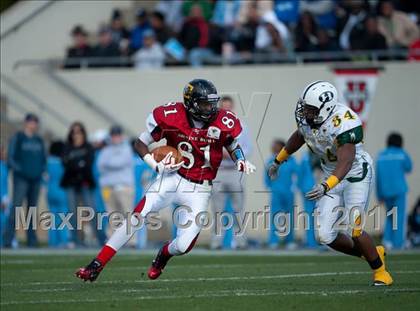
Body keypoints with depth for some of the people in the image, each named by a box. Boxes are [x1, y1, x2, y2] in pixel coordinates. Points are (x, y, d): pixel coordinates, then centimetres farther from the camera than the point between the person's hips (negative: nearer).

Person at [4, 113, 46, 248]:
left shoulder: (39, 140, 15)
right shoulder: (17, 138, -1)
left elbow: (43, 158, 22)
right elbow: (10, 158, -4)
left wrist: (42, 170, 6)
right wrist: (19, 169, -15)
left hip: (35, 179, 6)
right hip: (21, 179, -6)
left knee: (32, 208, 8)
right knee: (16, 207, -14)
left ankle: (32, 240, 13)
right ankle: (8, 239, -16)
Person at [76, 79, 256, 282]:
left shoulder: (223, 123, -10)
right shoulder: (171, 117, -13)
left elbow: (233, 145, 12)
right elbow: (140, 143, -2)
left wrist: (241, 161, -10)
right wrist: (156, 165, -18)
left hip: (198, 189, 1)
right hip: (173, 177, -1)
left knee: (183, 246, -9)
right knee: (137, 216, -22)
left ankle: (164, 254, 32)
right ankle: (96, 265, -20)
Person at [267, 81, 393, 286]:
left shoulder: (343, 122, -32)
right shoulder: (306, 119, -10)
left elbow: (346, 162, -39)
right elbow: (299, 136, 15)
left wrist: (325, 186, -53)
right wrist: (278, 161, 26)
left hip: (356, 175, -7)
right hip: (331, 175, 7)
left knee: (354, 230, -15)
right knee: (325, 236, -3)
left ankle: (380, 271, 11)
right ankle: (371, 254, 20)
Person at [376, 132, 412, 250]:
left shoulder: (381, 156, 6)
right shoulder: (402, 154, -4)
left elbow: (378, 177, 6)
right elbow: (408, 168, 13)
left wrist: (379, 195, 11)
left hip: (386, 191, 4)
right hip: (399, 190, -4)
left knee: (391, 215, 19)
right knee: (401, 217, 2)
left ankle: (388, 239, 2)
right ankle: (399, 244, -4)